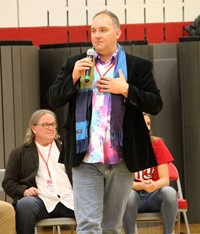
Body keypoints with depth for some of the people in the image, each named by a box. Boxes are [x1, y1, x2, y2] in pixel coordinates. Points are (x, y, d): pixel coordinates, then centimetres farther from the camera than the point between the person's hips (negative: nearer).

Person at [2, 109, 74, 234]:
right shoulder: (19, 153, 16)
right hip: (40, 200, -1)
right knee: (25, 205, -37)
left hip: (68, 199, 2)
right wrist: (23, 190, -8)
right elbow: (8, 182, 13)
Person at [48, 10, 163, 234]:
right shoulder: (74, 64, 9)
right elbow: (53, 99, 5)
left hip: (122, 159, 0)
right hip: (86, 159, 0)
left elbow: (156, 104, 0)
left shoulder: (139, 67, 4)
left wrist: (125, 89, -13)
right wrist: (73, 77, -11)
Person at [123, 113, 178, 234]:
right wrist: (142, 185, -32)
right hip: (135, 194, -1)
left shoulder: (157, 144, -6)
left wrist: (154, 185, -33)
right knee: (128, 195, -35)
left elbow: (165, 179, -10)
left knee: (169, 191, -31)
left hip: (155, 195, 1)